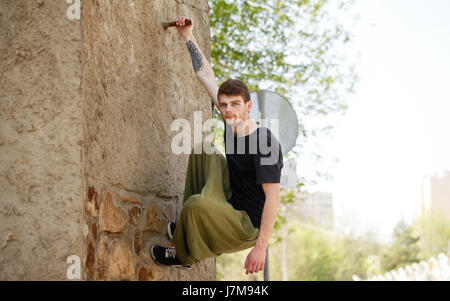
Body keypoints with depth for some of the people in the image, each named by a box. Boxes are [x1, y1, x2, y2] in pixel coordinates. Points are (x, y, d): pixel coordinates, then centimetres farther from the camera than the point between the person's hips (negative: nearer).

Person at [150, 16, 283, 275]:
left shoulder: (265, 143, -24)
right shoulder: (233, 125, -1)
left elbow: (273, 198, -25)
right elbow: (207, 76, 7)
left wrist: (260, 248, -29)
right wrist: (188, 37, 10)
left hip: (250, 226, -9)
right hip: (232, 206, 9)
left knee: (196, 204, -33)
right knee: (202, 151, 12)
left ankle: (184, 256, 2)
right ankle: (191, 226, 14)